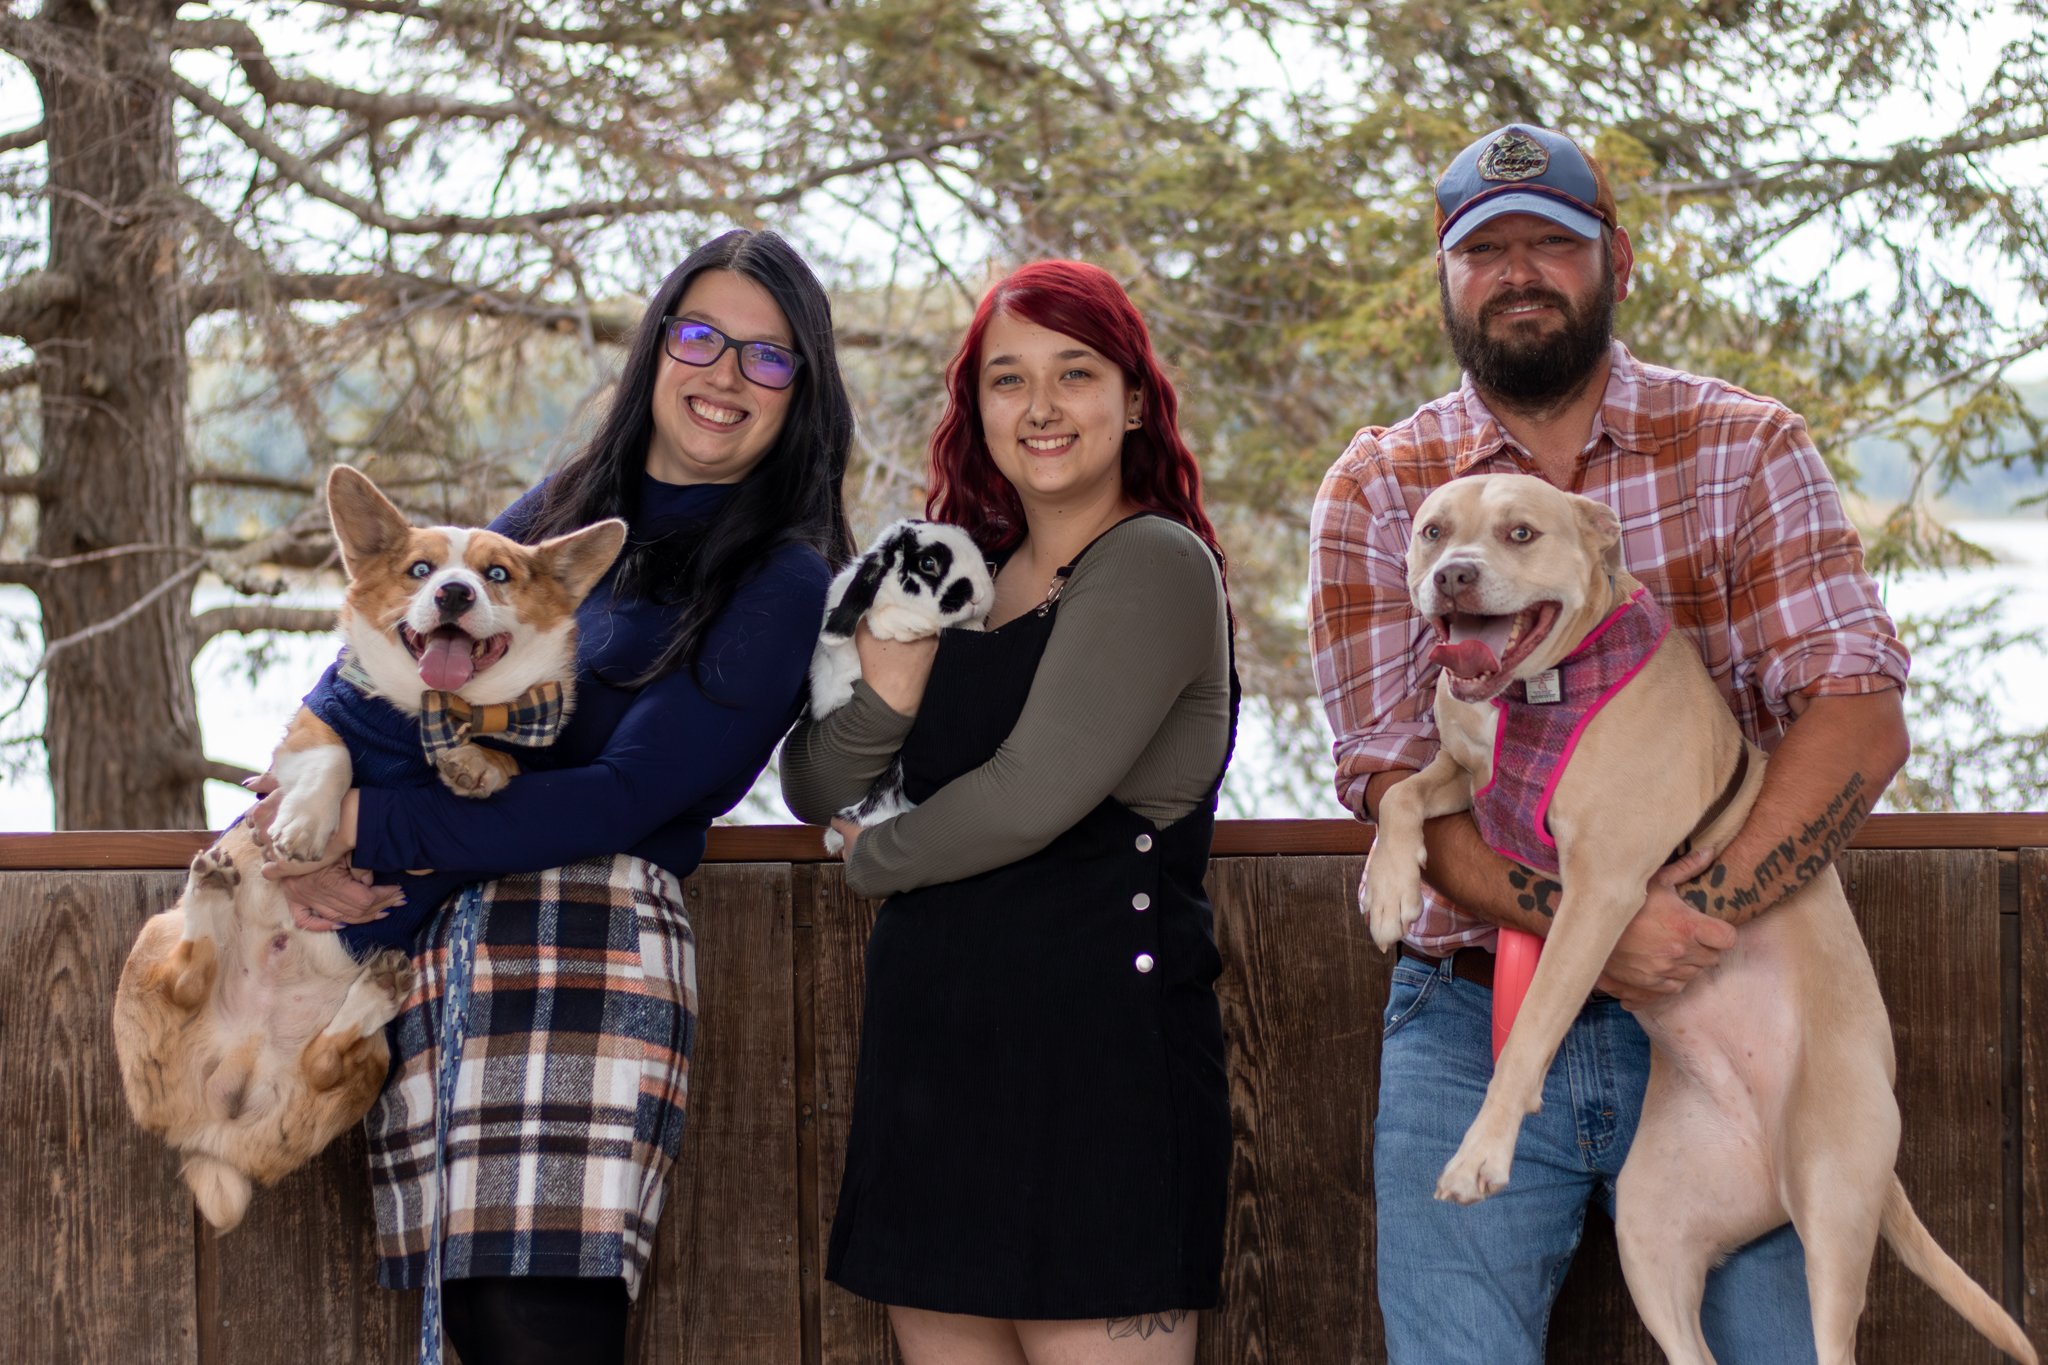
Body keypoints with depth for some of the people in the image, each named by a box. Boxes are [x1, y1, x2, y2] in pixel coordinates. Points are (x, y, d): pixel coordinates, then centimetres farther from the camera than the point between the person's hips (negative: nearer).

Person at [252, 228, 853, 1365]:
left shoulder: (781, 581, -1)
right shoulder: (561, 512, 19)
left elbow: (623, 800, -9)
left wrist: (372, 829, -9)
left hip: (587, 943, -5)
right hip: (430, 951, 5)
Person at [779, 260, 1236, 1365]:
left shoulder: (1154, 562, -6)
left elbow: (1033, 798, -15)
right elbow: (813, 791, 15)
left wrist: (875, 860, 3)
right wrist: (888, 698, -7)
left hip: (1095, 1050, -7)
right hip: (934, 1046, 7)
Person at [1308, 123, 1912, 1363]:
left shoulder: (1747, 451, 3)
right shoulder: (1377, 492, 5)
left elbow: (1859, 714, -8)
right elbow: (1392, 773, -3)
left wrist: (1704, 911, -22)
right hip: (1473, 1025, 1)